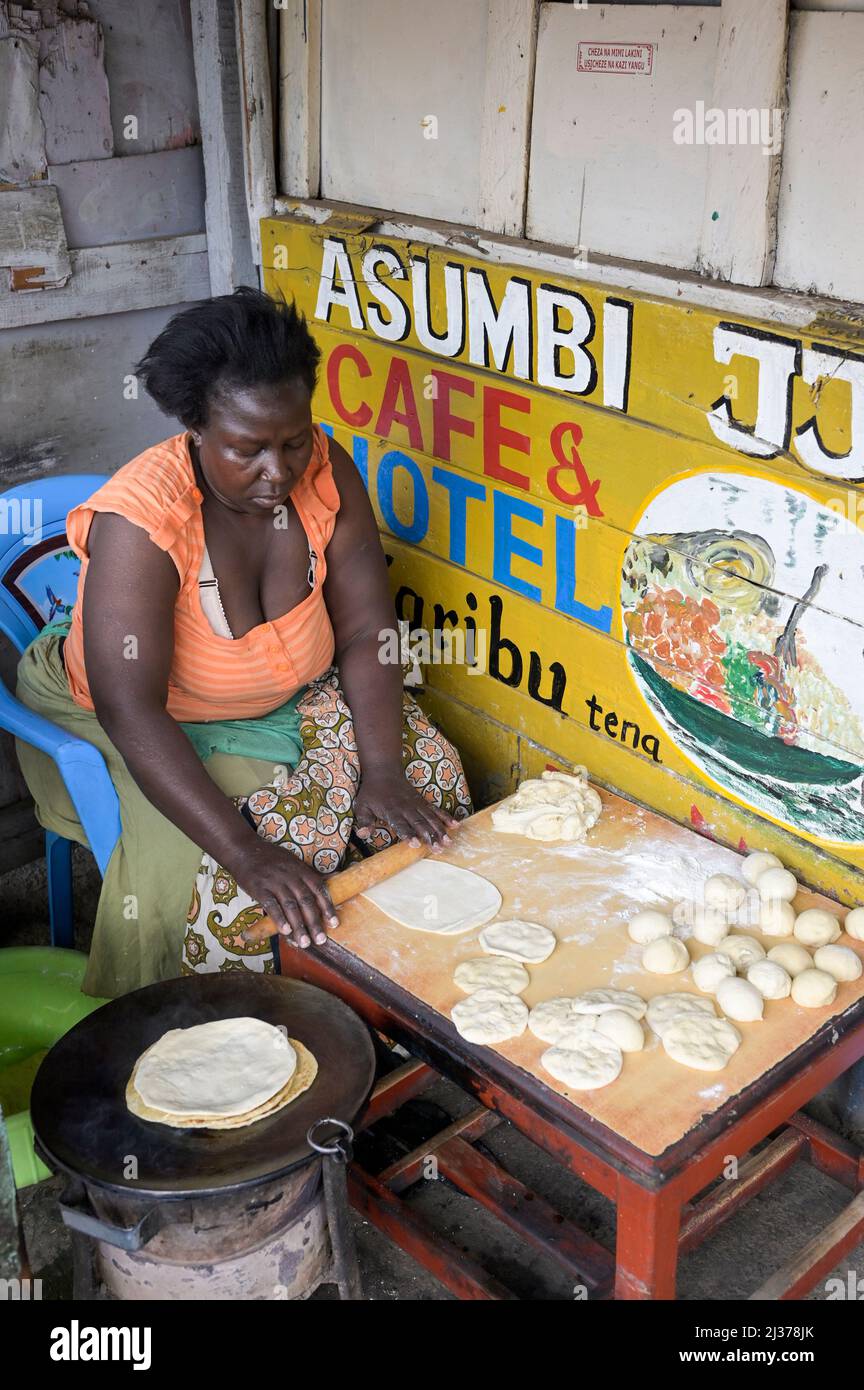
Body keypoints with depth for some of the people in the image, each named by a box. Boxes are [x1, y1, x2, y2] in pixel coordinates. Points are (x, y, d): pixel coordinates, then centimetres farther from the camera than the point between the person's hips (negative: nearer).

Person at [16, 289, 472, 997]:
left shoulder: (324, 472, -16)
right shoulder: (138, 520, -32)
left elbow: (368, 633, -13)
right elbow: (132, 714, -37)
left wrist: (384, 772, -26)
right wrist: (247, 855, -44)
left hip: (286, 697, 5)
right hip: (132, 724, -5)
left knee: (428, 768, -11)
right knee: (206, 871, -27)